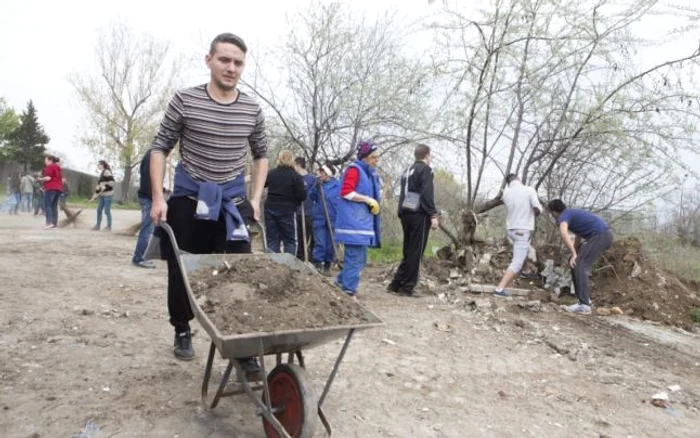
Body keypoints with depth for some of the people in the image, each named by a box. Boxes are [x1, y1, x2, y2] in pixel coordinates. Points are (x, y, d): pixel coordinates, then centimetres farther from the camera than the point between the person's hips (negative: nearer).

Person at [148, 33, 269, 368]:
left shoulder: (252, 110, 0)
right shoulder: (185, 100, -7)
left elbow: (260, 155, 12)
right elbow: (160, 148, -2)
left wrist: (255, 198, 3)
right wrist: (158, 198, -9)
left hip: (233, 199, 1)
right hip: (189, 197, -1)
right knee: (181, 270, 9)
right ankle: (182, 331, 31)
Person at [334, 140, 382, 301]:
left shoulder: (370, 173, 20)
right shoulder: (354, 169, -8)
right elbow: (346, 192, -18)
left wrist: (374, 201, 8)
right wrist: (368, 199, -19)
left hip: (364, 220, 10)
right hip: (353, 221, -10)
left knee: (360, 259, 14)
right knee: (355, 258, -9)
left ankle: (341, 282, 26)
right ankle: (349, 292, -1)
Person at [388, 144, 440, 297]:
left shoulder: (407, 171, 21)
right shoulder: (425, 169, -4)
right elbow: (427, 194, -15)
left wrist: (402, 214, 17)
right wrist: (433, 215, -15)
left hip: (406, 214, 8)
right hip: (419, 215, -8)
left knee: (408, 252, 14)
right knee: (415, 253, -3)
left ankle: (396, 284, 12)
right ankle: (407, 287, -1)